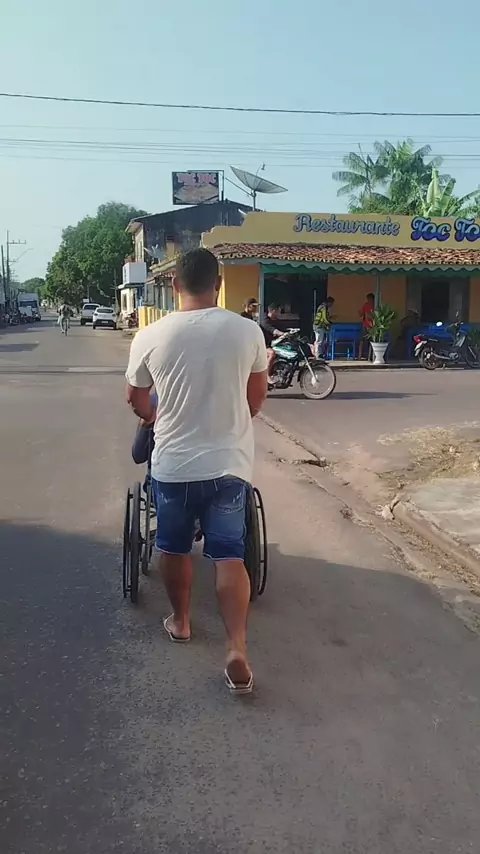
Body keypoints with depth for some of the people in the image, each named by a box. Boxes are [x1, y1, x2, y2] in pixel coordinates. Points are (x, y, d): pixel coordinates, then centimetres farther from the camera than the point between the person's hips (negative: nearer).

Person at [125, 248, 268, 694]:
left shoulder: (151, 336, -8)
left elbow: (136, 399, 7)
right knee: (229, 556, 4)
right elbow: (257, 396, 7)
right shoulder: (247, 331, -6)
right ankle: (237, 650, -3)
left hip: (173, 464, 0)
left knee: (174, 547, 20)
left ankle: (180, 621, 37)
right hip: (229, 462, 0)